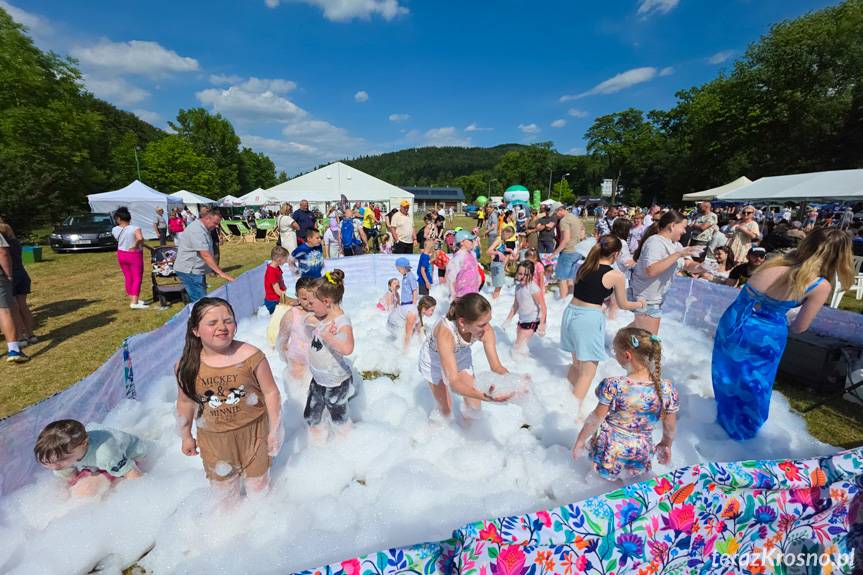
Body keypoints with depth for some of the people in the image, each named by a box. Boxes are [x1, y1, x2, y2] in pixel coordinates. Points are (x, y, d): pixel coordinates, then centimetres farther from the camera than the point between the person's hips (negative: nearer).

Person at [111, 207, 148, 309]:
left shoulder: (115, 230, -3)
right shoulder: (135, 228, -18)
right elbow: (140, 238, -36)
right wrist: (135, 246, -21)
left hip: (121, 255, 5)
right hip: (134, 255, -5)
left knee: (128, 278, 15)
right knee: (137, 279, 0)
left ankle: (133, 300, 25)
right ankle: (134, 302, -6)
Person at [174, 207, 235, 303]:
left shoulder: (204, 229, 11)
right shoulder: (197, 230, -21)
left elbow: (208, 252, 19)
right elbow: (205, 255, -27)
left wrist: (215, 269, 15)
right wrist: (221, 273, -30)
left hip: (196, 270, 10)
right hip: (189, 271, -10)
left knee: (195, 299, 15)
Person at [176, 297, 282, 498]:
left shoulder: (251, 356, -22)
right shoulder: (187, 365, -14)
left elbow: (271, 393, -14)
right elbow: (185, 402, 3)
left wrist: (274, 430, -9)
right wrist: (186, 436, 12)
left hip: (253, 430, -2)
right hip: (212, 437, 2)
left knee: (257, 477, 21)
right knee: (223, 484, 24)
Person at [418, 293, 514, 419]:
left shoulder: (485, 330, -32)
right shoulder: (445, 332, -45)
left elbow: (496, 366, -22)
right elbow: (454, 383, -46)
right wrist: (484, 396, -62)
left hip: (461, 356, 4)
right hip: (434, 360, -3)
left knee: (474, 406, 8)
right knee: (446, 410, 5)